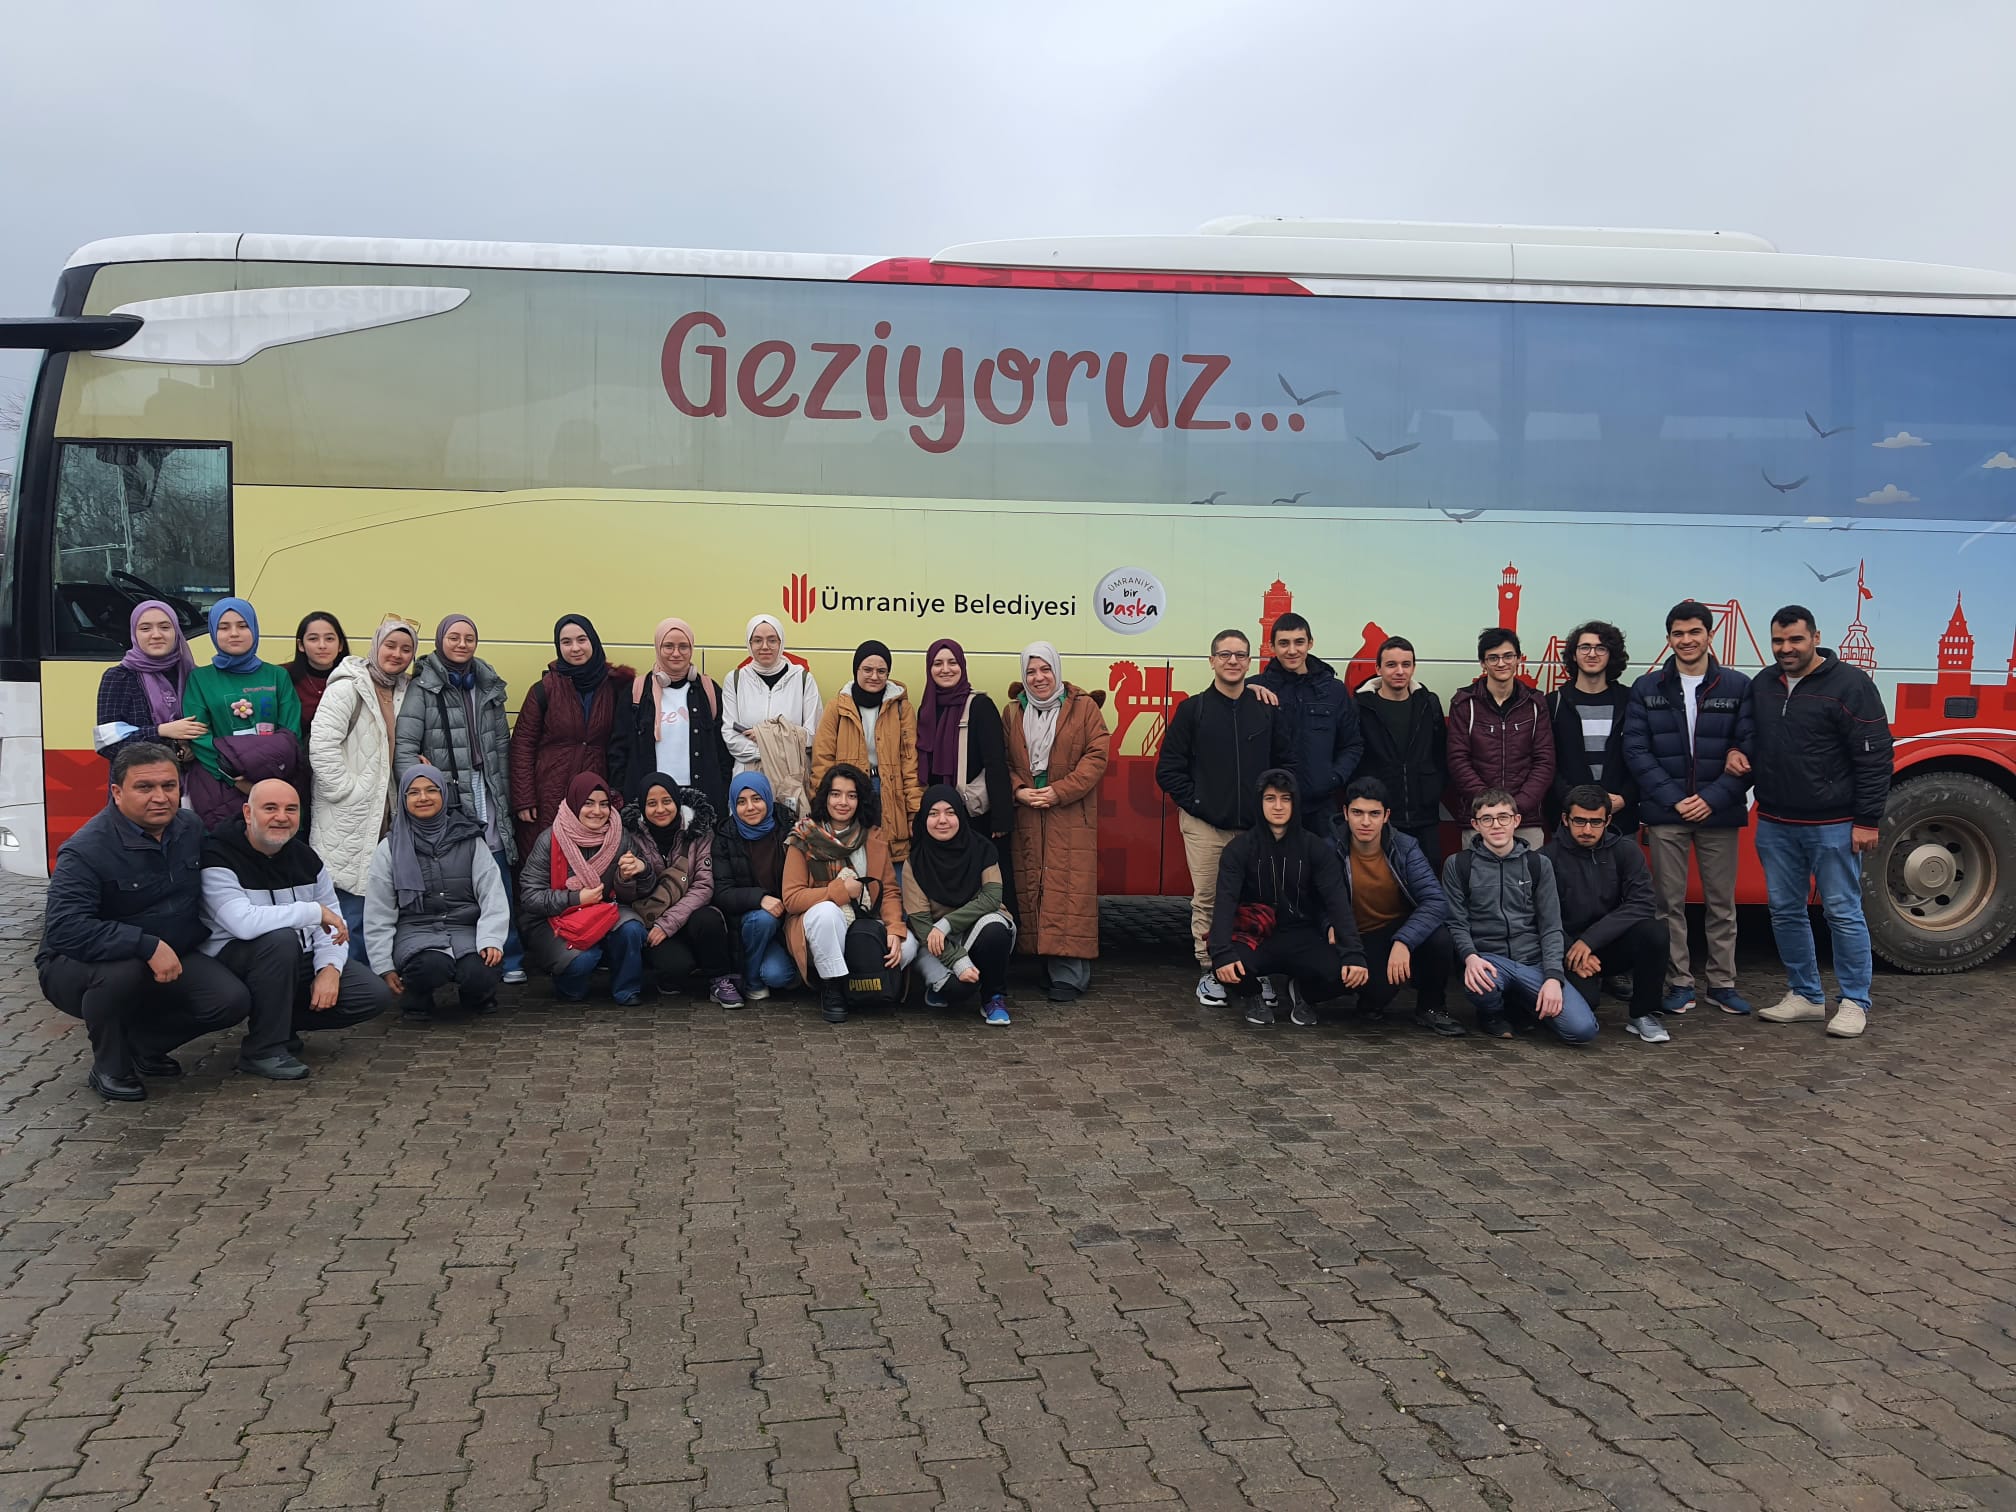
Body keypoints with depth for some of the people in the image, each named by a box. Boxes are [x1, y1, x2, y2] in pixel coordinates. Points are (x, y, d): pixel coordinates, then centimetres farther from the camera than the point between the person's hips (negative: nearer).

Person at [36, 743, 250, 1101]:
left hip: (170, 960, 6)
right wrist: (148, 946, -39)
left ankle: (141, 1044, 12)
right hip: (77, 965, -6)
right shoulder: (87, 850, -23)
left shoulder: (191, 827, -1)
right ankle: (109, 1068, -11)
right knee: (121, 971, -40)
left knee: (232, 1001, -17)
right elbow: (64, 927, -34)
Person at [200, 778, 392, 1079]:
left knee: (376, 996, -9)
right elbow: (244, 922, -33)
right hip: (234, 961, -6)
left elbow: (333, 924, 5)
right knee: (281, 938, -39)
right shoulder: (218, 857, -16)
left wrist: (330, 967, -14)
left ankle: (283, 1023, 13)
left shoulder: (305, 857, 6)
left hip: (299, 961, 7)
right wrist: (315, 912, -26)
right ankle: (263, 1049, -22)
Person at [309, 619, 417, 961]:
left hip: (385, 815, 7)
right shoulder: (348, 687, -8)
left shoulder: (403, 692, 14)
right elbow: (321, 743, -16)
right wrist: (346, 789, -16)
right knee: (352, 905, -6)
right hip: (351, 817, -7)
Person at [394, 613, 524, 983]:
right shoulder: (423, 689, -2)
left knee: (498, 881, 2)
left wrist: (504, 796, 8)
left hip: (487, 799, 4)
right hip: (445, 803, -4)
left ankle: (509, 960, 9)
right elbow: (404, 749, -6)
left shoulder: (489, 686, 14)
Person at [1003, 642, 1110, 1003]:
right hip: (1027, 816, 4)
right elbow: (1004, 761, 12)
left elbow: (1097, 756, -5)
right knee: (1030, 888, 4)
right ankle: (1047, 964, 14)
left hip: (1071, 816, -4)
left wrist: (1060, 791, -12)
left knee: (1068, 891, -8)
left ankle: (1070, 974, -5)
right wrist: (1019, 790, -7)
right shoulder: (1014, 712, 12)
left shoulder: (1084, 707, 0)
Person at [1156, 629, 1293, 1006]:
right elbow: (1168, 769, 3)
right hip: (1204, 826, -1)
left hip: (1255, 826, 1)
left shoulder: (1268, 709, 7)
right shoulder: (1193, 709, 3)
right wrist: (1195, 803, -6)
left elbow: (1287, 762, 12)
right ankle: (1210, 972, 11)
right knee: (1206, 901, 1)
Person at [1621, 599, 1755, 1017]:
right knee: (1670, 902, 4)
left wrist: (1713, 798, -12)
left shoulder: (1737, 687, 1)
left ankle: (1722, 982, 18)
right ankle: (1680, 983, 13)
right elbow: (1636, 751, -2)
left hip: (1719, 812, 0)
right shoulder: (1647, 689, 3)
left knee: (1721, 902, 7)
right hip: (1665, 814, 0)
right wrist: (1672, 799, -10)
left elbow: (1749, 751, -3)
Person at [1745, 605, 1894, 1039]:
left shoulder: (1849, 684, -9)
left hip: (1833, 825, -6)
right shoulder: (1761, 685, 9)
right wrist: (1735, 751, 1)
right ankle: (1805, 995, 24)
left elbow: (1874, 756, -11)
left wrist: (1867, 820, -14)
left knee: (1843, 913, 1)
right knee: (1786, 912, 11)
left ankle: (1854, 1002, 12)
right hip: (1775, 825, 6)